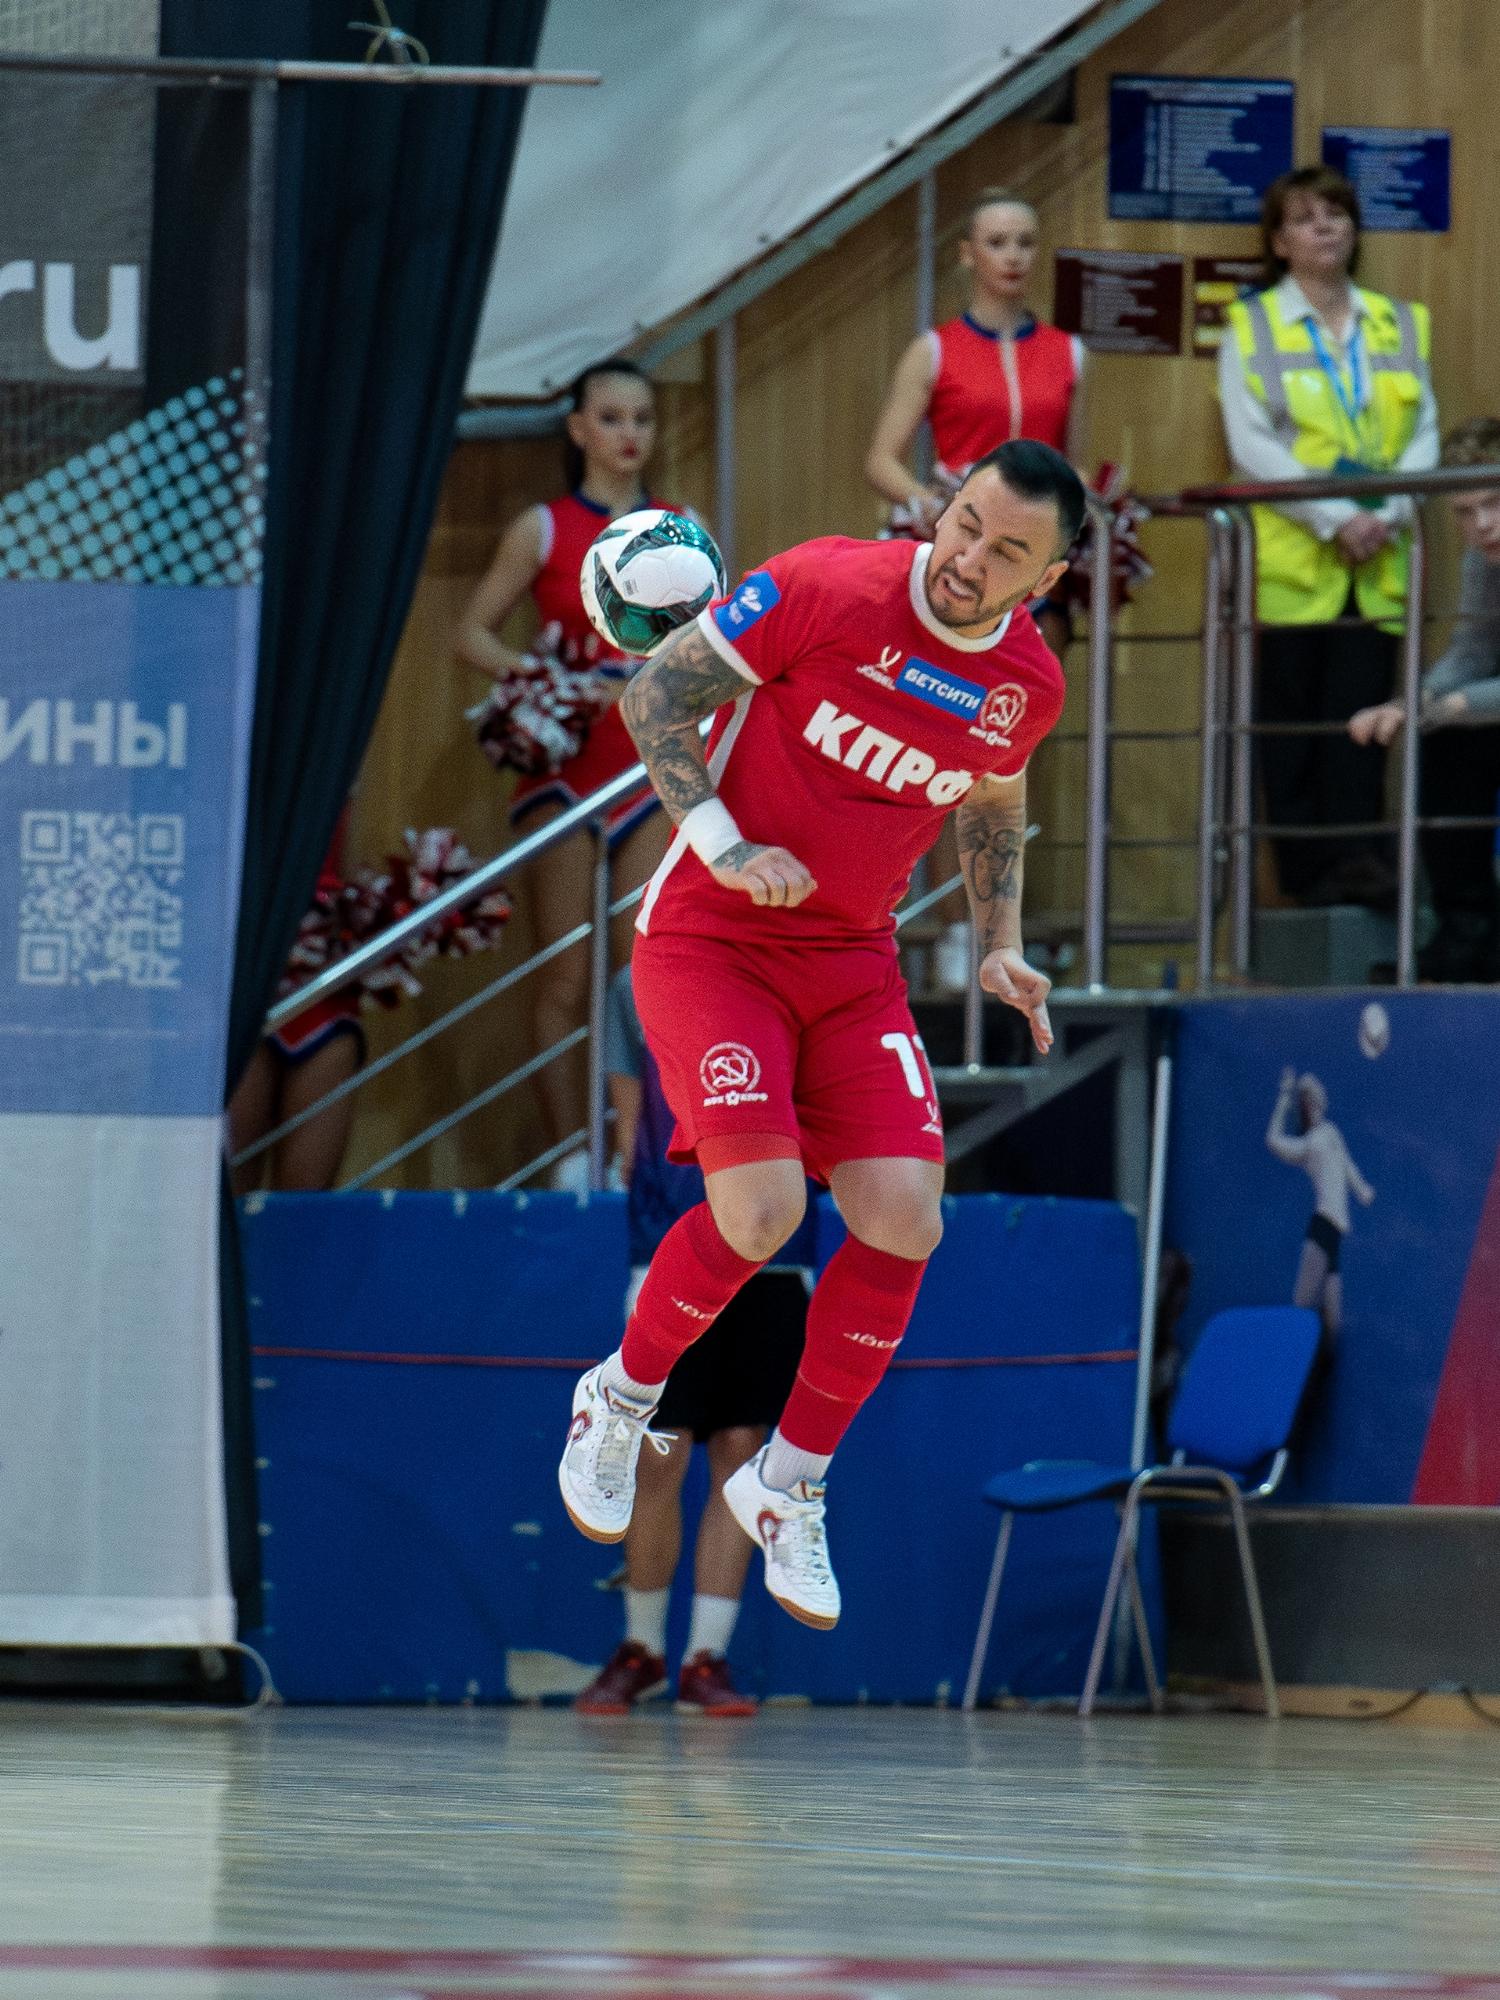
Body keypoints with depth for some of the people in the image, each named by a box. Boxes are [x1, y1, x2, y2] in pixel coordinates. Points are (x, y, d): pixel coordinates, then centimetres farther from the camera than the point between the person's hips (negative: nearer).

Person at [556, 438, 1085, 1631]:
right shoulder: (826, 590, -18)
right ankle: (623, 1398, 8)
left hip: (854, 965, 5)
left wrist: (999, 948, 7)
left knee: (904, 1223, -10)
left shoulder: (1028, 686, -2)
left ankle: (788, 1488, 10)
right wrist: (725, 846, -19)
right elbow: (656, 693, -10)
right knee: (761, 1208, -22)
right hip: (710, 938, -5)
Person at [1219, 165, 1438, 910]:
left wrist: (1387, 515, -9)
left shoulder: (1400, 326, 15)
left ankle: (1359, 858, -12)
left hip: (1377, 564, 2)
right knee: (1292, 718, -1)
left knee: (1363, 715, -8)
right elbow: (1252, 445, -6)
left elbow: (1424, 436, 9)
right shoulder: (1250, 328, 5)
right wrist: (1334, 518, -15)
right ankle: (1308, 870, 1)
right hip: (1291, 560, -2)